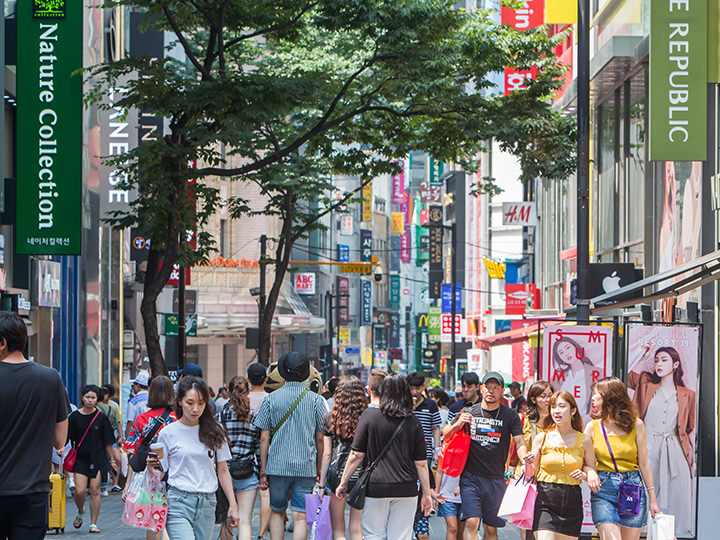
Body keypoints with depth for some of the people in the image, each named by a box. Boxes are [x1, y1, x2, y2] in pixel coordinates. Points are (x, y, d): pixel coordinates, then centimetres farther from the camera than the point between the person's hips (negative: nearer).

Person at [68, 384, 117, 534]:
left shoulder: (101, 418, 2)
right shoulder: (75, 417, 1)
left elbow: (107, 442, 7)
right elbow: (67, 438, 3)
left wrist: (112, 460, 9)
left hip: (97, 458, 0)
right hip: (80, 458, 0)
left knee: (95, 491, -3)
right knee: (80, 491, -10)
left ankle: (93, 523, 6)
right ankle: (80, 512, 22)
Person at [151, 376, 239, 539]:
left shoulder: (214, 431, 8)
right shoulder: (168, 433, 2)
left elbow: (223, 471, 13)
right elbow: (162, 471, 7)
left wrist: (232, 505, 10)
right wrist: (152, 466, -15)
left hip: (207, 506, 3)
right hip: (178, 503, -3)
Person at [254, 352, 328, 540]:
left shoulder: (271, 399, 0)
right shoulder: (316, 400, -1)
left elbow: (264, 438, 0)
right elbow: (320, 438, 2)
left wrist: (263, 470, 5)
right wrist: (319, 468, 12)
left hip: (277, 466, 1)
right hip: (306, 467, -1)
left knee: (277, 512, 16)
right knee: (300, 517, 0)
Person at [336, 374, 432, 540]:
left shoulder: (369, 415, -3)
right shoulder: (413, 422, 2)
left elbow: (357, 455, -4)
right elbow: (421, 463, 3)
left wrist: (343, 483, 5)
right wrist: (426, 494, 10)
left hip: (375, 487, -2)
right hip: (406, 489, 2)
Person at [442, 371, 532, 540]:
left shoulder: (510, 416, 1)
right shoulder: (469, 412, 4)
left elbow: (520, 442, -5)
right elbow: (446, 435, 8)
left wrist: (524, 457, -28)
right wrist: (457, 424, -15)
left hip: (496, 480, 1)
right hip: (471, 477, -1)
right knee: (471, 523, -16)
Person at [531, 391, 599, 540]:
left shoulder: (583, 440, 5)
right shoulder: (542, 438, 4)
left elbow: (592, 472, 13)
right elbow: (532, 474, 11)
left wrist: (585, 474, -7)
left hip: (572, 504, 2)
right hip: (545, 501, -2)